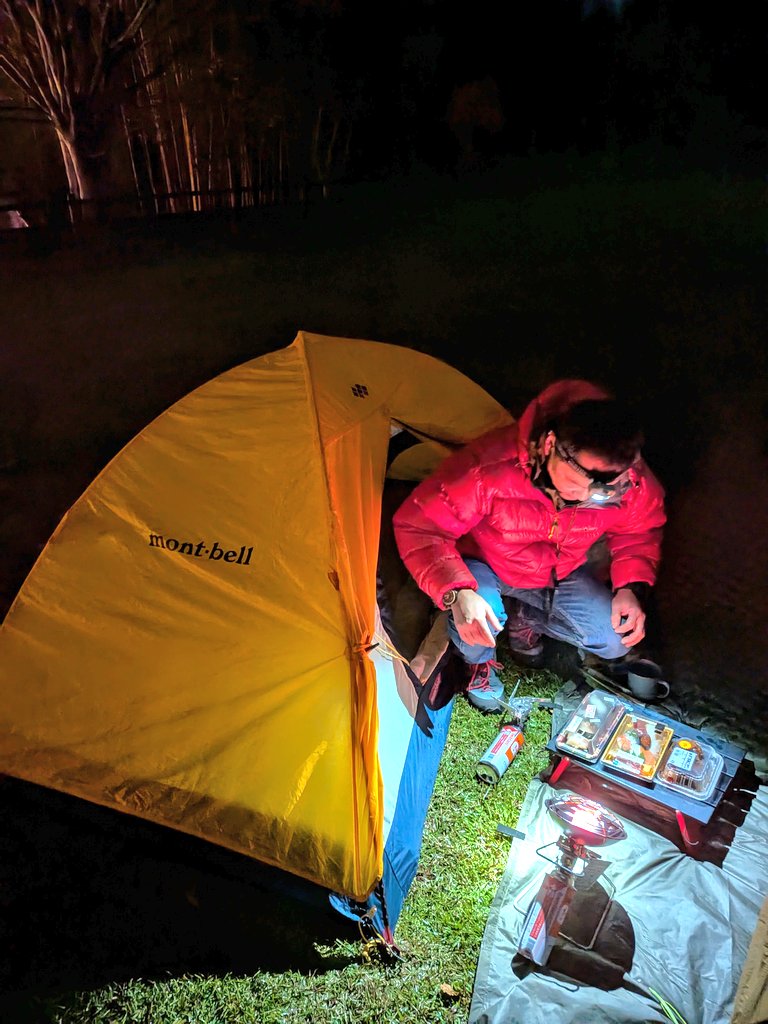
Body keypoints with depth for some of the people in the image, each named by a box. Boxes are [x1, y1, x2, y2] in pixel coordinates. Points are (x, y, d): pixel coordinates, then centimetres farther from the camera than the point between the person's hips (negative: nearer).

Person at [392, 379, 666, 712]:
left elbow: (639, 533, -3)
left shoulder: (630, 481, -26)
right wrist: (456, 593, -46)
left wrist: (631, 588, -20)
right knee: (473, 628, -34)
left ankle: (524, 618, 17)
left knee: (616, 641, -10)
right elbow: (418, 524, -33)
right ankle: (479, 663, 8)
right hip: (484, 567, -4)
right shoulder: (490, 466, -41)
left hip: (562, 573, 4)